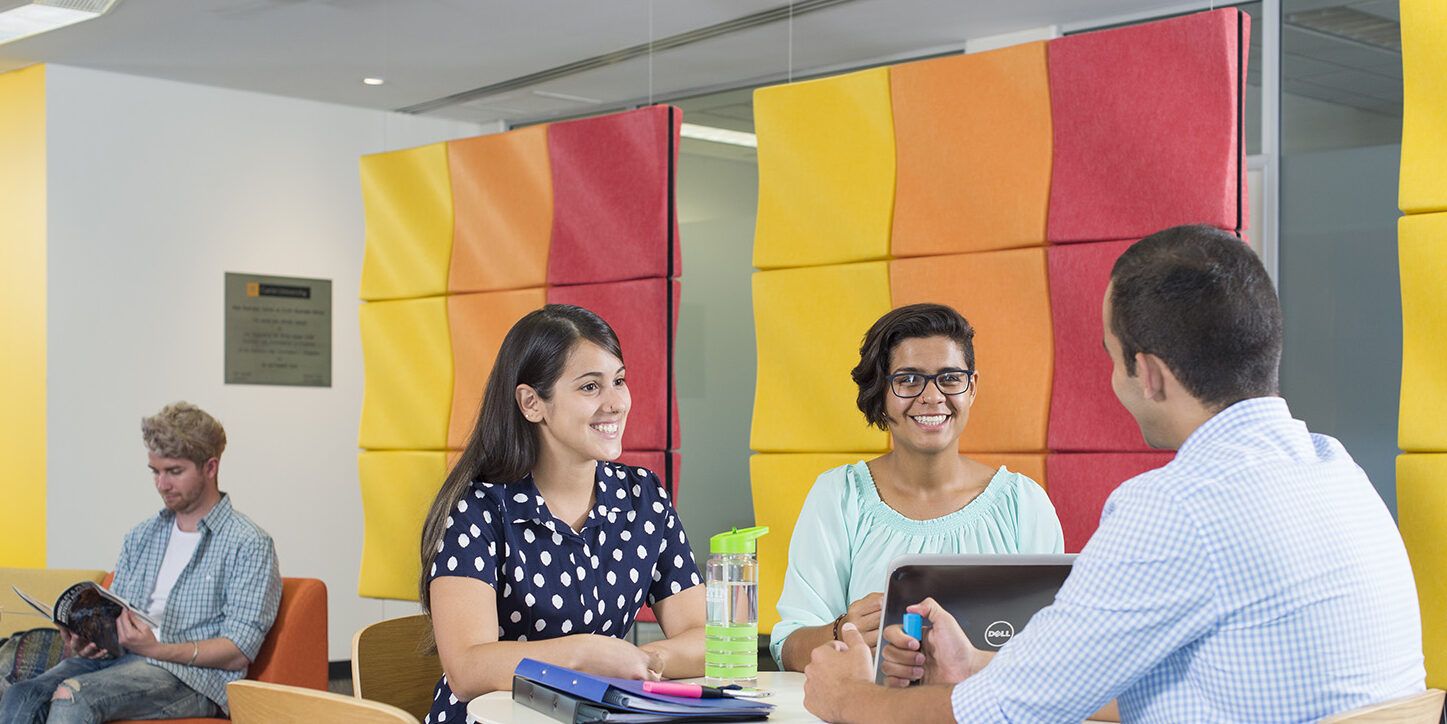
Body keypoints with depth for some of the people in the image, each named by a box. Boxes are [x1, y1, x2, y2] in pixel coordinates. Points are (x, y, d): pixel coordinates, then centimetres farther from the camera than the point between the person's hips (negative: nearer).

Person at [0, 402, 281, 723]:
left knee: (71, 695, -33)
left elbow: (238, 653, -7)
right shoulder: (140, 537, 23)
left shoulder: (249, 543, 1)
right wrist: (84, 639, -2)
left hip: (189, 675, -6)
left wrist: (156, 649, -19)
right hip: (117, 659, 6)